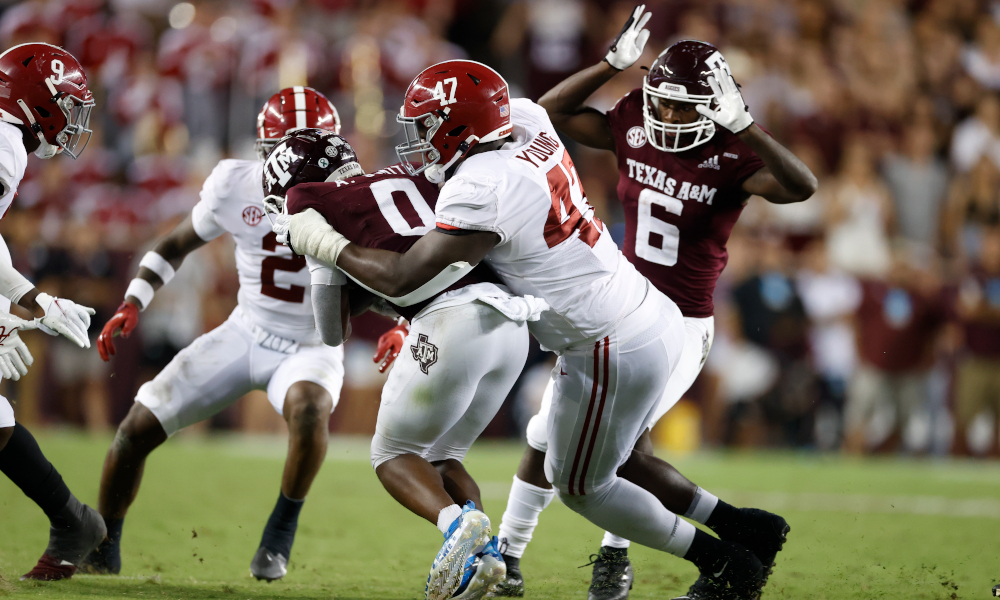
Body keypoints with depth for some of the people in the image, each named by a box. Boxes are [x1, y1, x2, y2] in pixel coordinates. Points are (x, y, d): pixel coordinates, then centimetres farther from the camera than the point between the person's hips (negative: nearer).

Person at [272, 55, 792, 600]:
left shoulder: (482, 190, -22)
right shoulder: (528, 123, 2)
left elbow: (401, 279, -23)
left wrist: (323, 242, -8)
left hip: (612, 351, -9)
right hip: (656, 318, 9)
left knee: (581, 487, 13)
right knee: (614, 459, 27)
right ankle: (741, 528, 26)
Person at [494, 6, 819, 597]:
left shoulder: (731, 159, -15)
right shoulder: (633, 130, -2)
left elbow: (802, 186, -32)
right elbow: (553, 111, 1)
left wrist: (743, 124, -38)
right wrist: (613, 64, -10)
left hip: (681, 325, -5)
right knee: (550, 431, 5)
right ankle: (508, 551, 23)